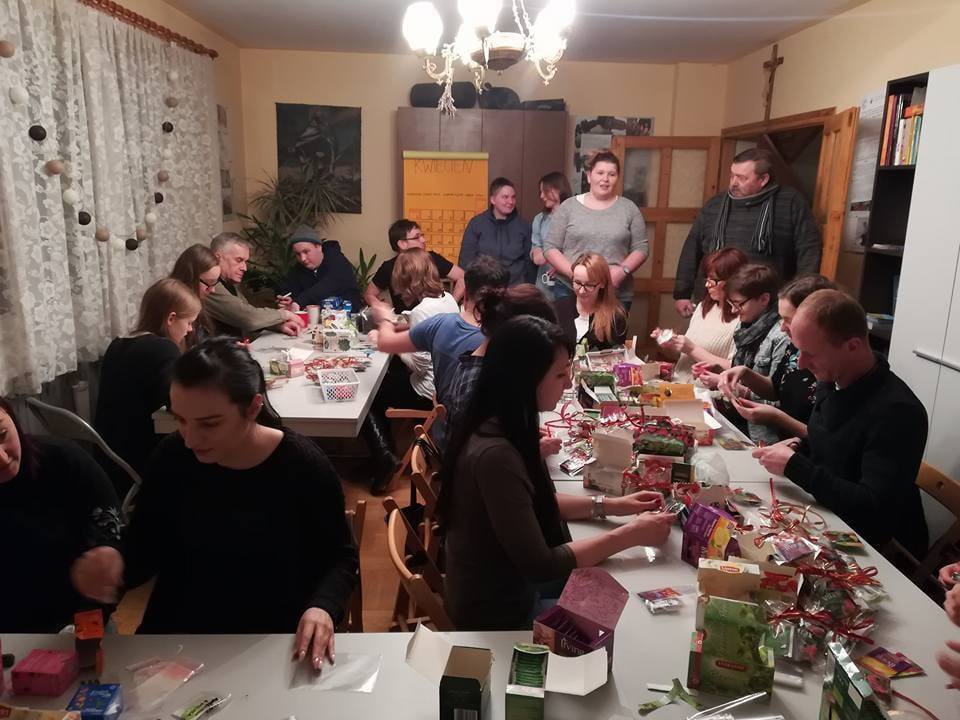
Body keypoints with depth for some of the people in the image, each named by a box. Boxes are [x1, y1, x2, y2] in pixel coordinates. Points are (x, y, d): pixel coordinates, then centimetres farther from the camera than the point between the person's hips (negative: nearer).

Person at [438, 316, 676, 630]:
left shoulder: (503, 429, -5)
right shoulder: (495, 455, -32)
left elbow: (535, 502, 10)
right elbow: (539, 566, -29)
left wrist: (609, 505, 0)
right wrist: (631, 535, -22)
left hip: (508, 586, 7)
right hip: (499, 613, -7)